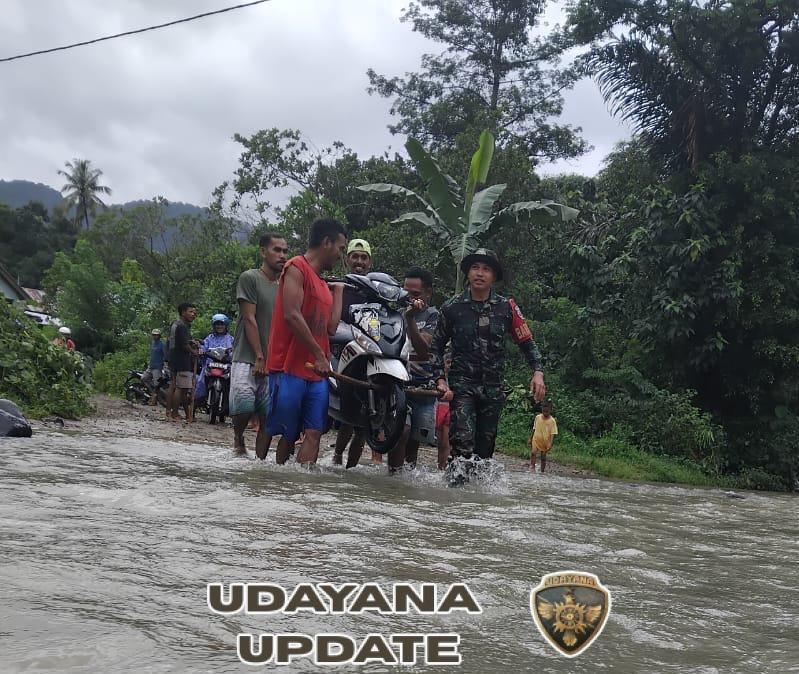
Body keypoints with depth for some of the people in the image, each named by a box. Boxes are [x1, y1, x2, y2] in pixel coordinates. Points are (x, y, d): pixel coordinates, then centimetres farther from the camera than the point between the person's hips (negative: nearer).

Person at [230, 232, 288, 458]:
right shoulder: (250, 278, -1)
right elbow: (249, 319, -7)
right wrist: (259, 357, -11)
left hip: (274, 363, 5)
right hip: (247, 360, -5)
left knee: (269, 418, 0)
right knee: (244, 407, -20)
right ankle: (238, 439, 8)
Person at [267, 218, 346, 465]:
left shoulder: (323, 284, 23)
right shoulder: (297, 267, -4)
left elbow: (331, 327, 15)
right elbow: (292, 315, -16)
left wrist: (338, 291, 20)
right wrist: (319, 355, -15)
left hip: (317, 372, 8)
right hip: (290, 368, -7)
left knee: (314, 432, -4)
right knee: (287, 434, -1)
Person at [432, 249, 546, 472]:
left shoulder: (507, 307, 3)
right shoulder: (452, 307, 0)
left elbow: (527, 342, 8)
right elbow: (437, 345, 9)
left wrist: (538, 372, -6)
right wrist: (440, 379, -1)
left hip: (493, 388, 2)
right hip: (462, 385, -2)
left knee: (485, 446, 7)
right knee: (463, 441, -20)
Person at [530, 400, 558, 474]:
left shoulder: (552, 421, -12)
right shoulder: (537, 417, -1)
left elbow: (553, 434, -14)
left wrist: (550, 444, -23)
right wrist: (530, 438, 12)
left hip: (545, 442, -2)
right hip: (536, 440, 2)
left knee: (543, 457, 8)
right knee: (533, 452, -22)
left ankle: (542, 472, 20)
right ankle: (532, 467, -25)